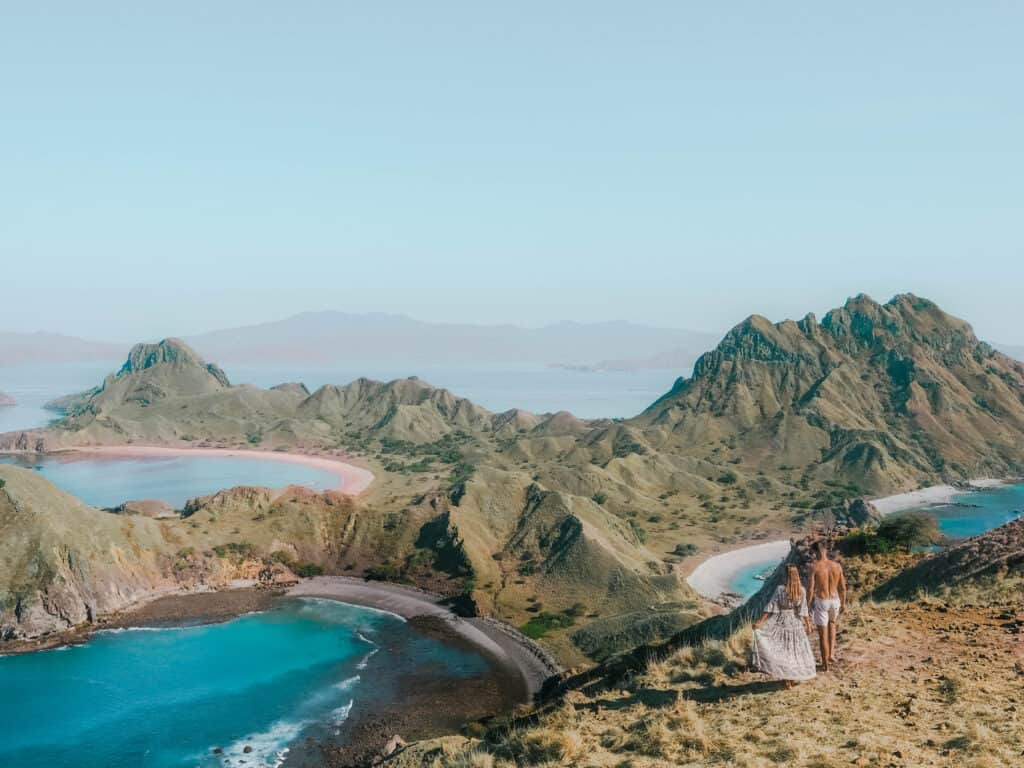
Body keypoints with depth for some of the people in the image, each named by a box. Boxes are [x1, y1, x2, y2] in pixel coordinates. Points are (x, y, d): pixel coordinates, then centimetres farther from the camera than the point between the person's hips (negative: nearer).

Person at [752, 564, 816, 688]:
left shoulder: (780, 589, -17)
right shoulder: (802, 590, -10)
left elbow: (770, 607, -17)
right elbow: (803, 611, -5)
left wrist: (760, 622, -14)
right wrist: (808, 625, 6)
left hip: (781, 622, -2)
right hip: (796, 623, 2)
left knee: (783, 651, 7)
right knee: (796, 650, 17)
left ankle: (788, 680, 7)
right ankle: (794, 678, 26)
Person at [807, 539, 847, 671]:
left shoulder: (815, 567, -14)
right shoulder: (837, 566, -4)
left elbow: (810, 588, -13)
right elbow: (843, 587, 3)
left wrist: (808, 604, 0)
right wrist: (843, 603, 16)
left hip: (820, 602, -4)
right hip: (835, 601, 4)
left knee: (823, 633, 6)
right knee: (832, 625, 31)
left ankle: (825, 664, 14)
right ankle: (831, 654, 22)